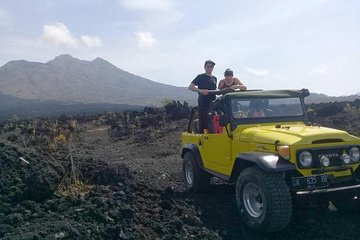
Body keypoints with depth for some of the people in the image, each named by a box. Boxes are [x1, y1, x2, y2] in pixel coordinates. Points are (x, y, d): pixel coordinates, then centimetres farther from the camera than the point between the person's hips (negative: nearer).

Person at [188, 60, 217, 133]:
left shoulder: (214, 78, 19)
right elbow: (190, 87, -7)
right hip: (203, 103, -6)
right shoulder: (201, 77, 1)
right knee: (203, 122, -9)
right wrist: (201, 90, -20)